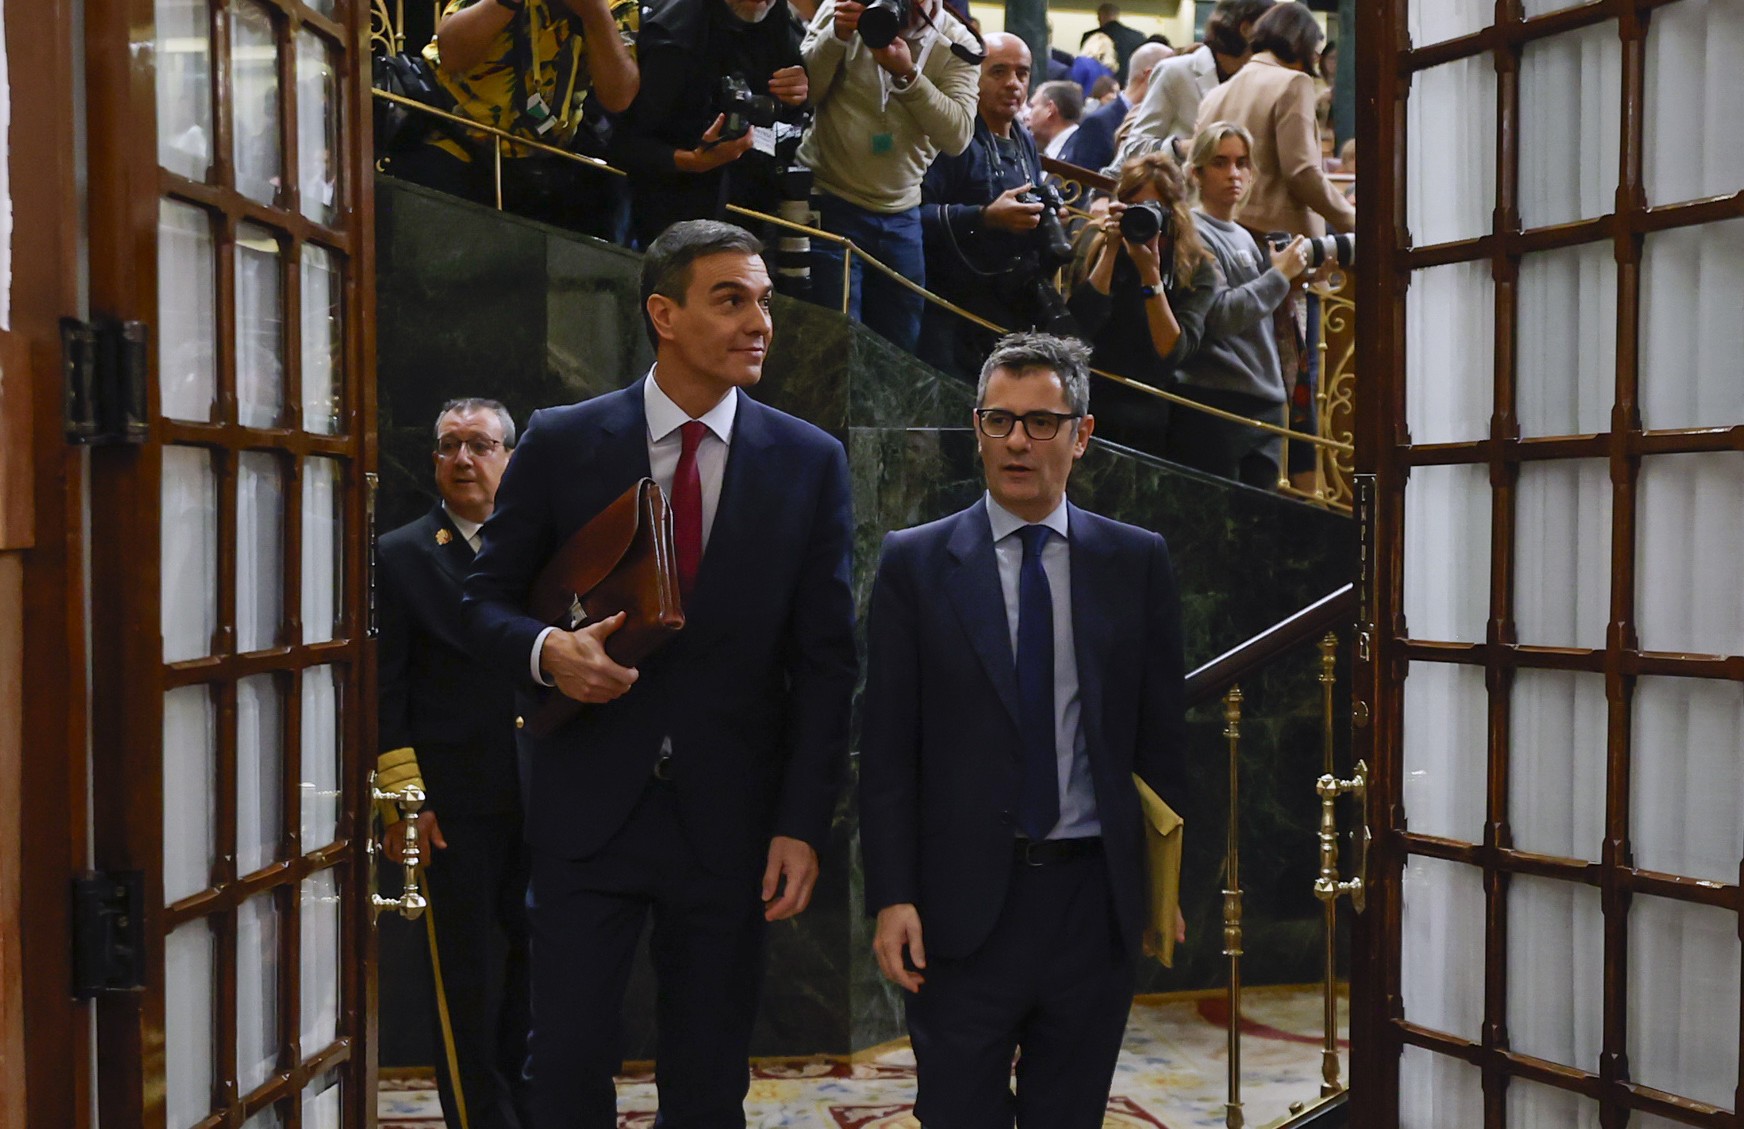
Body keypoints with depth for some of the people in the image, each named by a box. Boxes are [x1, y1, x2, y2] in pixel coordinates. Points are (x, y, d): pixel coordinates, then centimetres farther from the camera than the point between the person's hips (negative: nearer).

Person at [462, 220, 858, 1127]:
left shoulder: (809, 463, 2)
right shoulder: (561, 443, 0)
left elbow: (825, 659, 2)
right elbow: (487, 599, 7)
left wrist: (804, 822, -5)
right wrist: (547, 651, -16)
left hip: (730, 819, 1)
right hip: (587, 807, 0)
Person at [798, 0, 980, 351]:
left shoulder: (957, 45, -1)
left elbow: (957, 136, -13)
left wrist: (907, 74, -24)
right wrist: (836, 35, -21)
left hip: (900, 216, 3)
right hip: (828, 205, -3)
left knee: (900, 348, 8)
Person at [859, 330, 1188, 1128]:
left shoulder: (1137, 562, 5)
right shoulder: (914, 563, 0)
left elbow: (1162, 733, 7)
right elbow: (887, 747, -1)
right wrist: (891, 897, -7)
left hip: (1094, 898, 2)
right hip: (963, 903, -1)